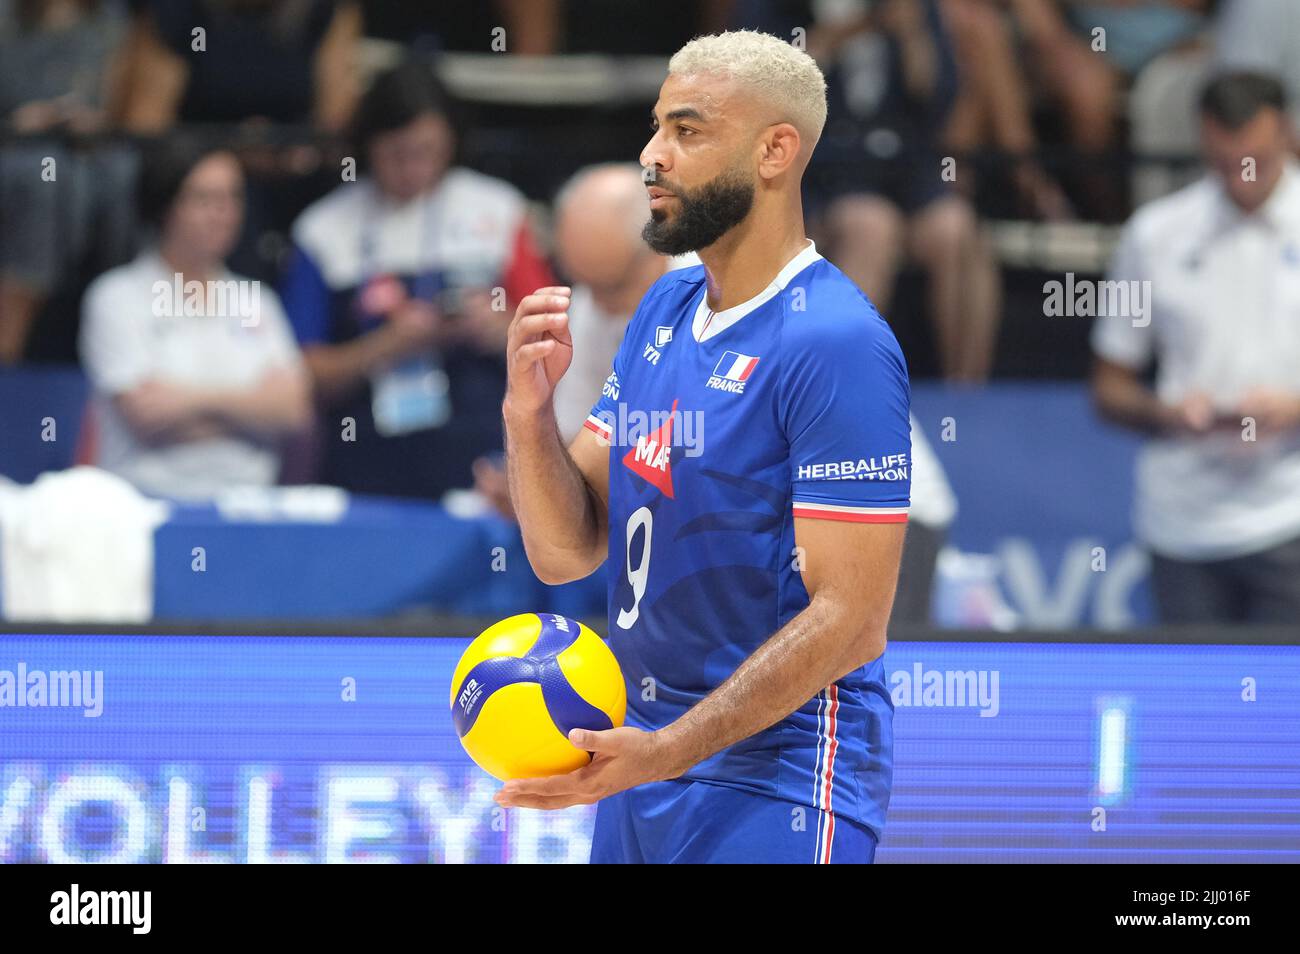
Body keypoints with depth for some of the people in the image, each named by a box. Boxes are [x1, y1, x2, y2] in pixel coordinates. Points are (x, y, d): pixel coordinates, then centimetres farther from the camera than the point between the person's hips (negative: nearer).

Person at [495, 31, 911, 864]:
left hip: (772, 790, -8)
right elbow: (567, 551, 8)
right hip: (644, 767, 8)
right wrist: (529, 411, -11)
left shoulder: (836, 343, -17)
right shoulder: (666, 307, 9)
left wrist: (667, 753, -27)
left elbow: (851, 619, -21)